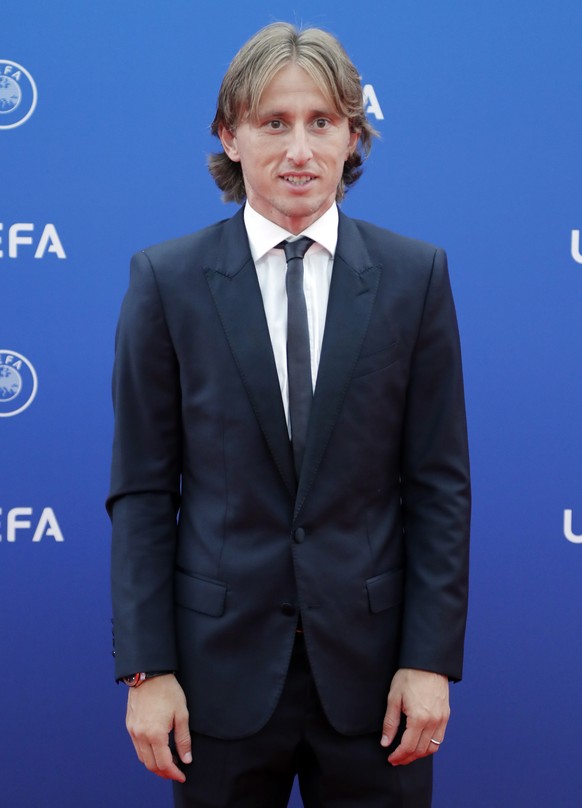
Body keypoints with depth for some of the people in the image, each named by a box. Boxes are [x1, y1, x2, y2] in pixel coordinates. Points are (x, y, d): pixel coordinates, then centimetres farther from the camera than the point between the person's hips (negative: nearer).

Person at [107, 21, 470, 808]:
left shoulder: (416, 275, 0)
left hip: (370, 658, 1)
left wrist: (432, 658, -5)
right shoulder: (166, 280, -2)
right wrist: (145, 669, -5)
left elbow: (440, 483, 0)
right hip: (222, 662, 0)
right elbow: (142, 491, -1)